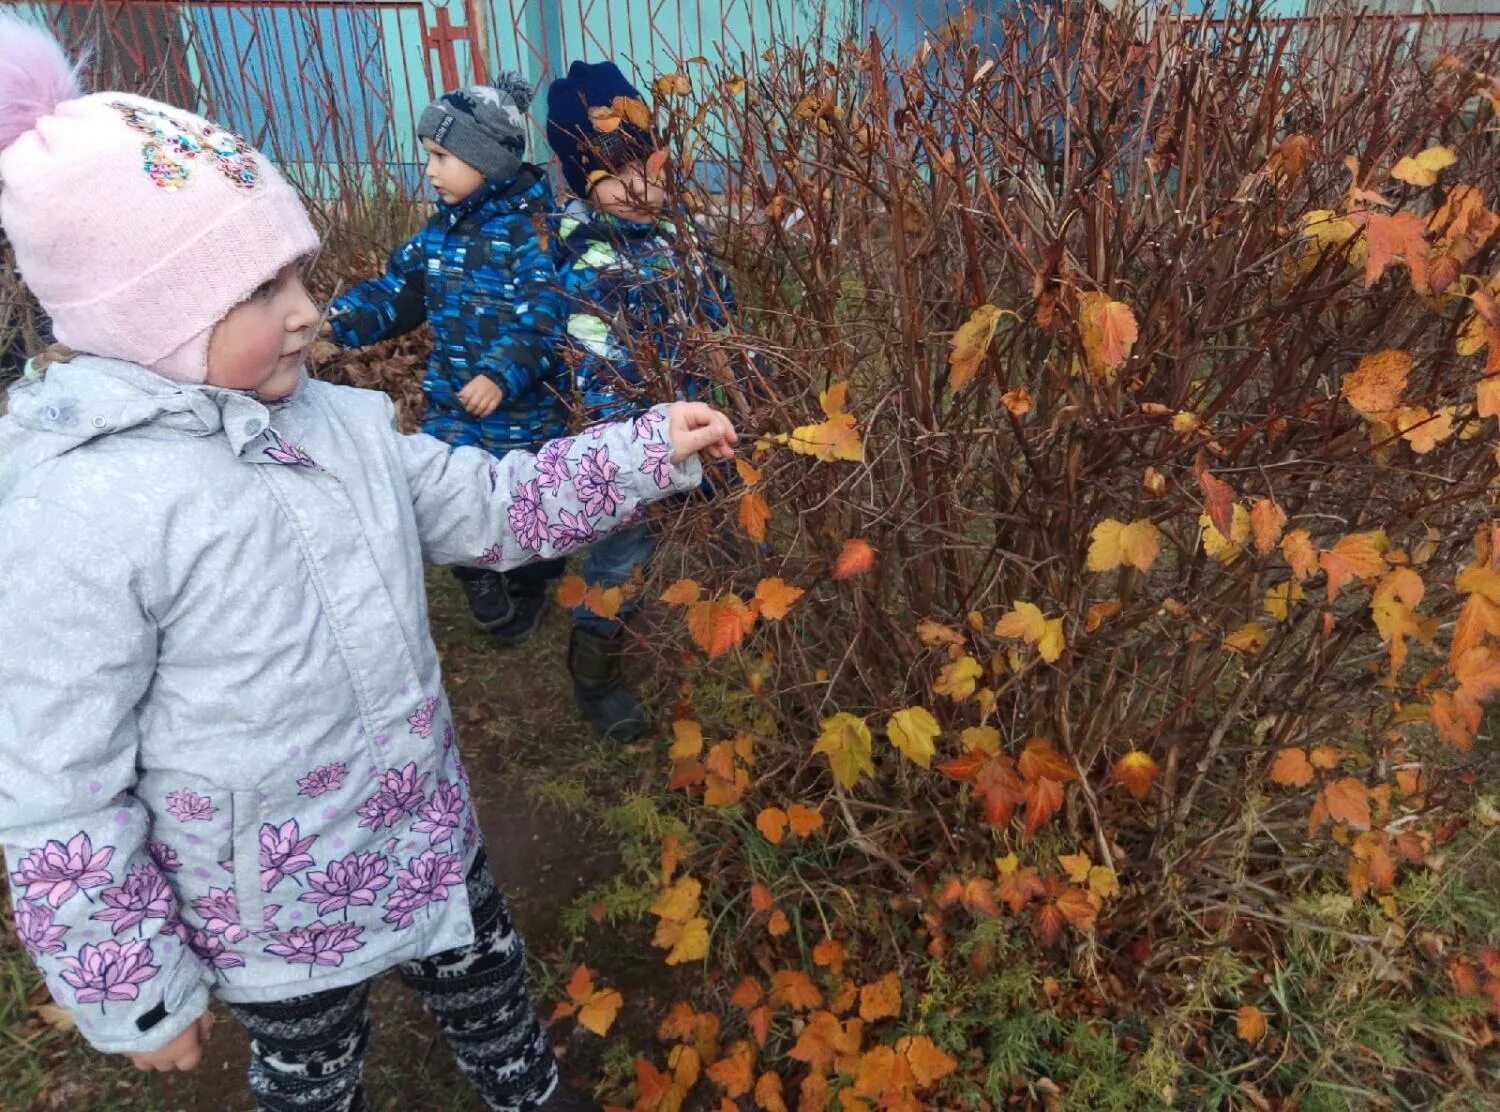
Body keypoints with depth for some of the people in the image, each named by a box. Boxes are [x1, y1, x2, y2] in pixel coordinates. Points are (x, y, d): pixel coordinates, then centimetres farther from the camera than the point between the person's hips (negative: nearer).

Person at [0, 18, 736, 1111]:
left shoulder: (335, 419, -6)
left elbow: (491, 506, 4)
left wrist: (650, 449, -5)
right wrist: (137, 997, -8)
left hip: (428, 831, 6)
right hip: (278, 915, -5)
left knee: (492, 995, 27)